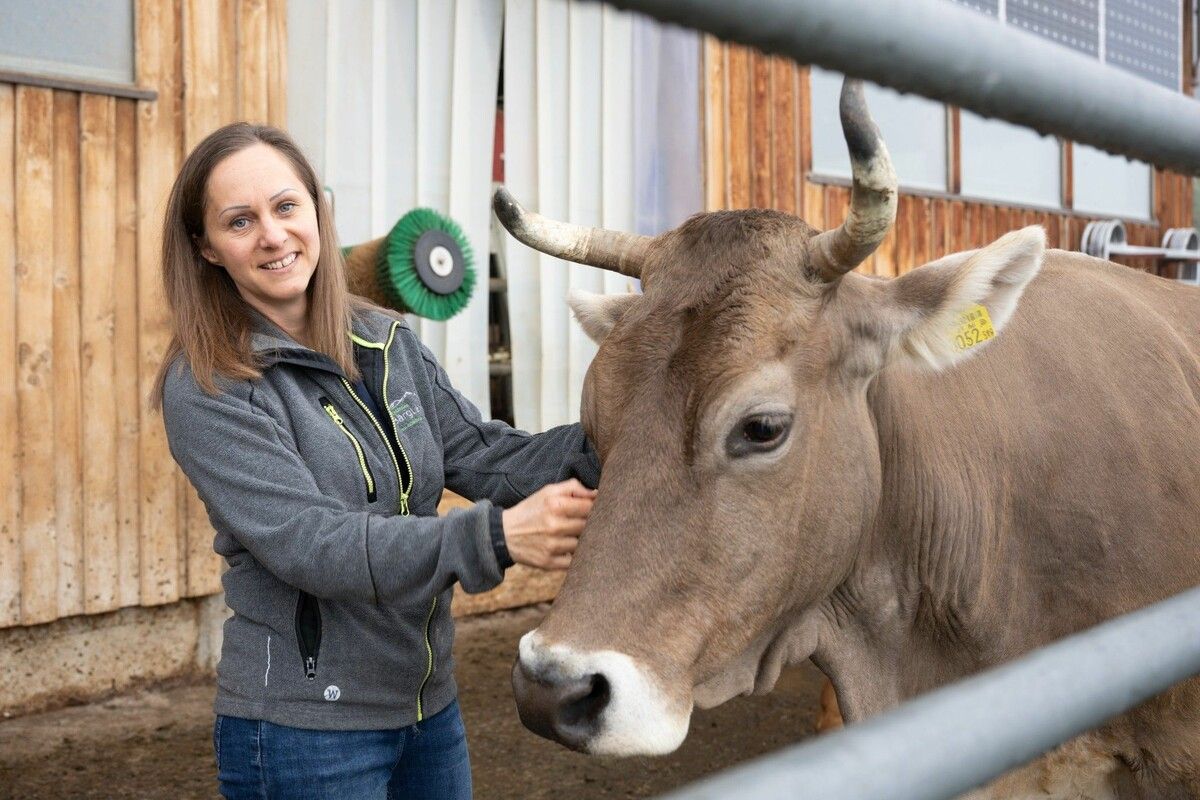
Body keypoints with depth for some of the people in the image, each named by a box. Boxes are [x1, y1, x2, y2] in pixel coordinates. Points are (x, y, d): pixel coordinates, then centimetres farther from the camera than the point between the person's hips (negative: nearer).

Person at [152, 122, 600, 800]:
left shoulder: (389, 343, 4)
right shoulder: (206, 388, -14)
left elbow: (482, 455, 1)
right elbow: (308, 543, -24)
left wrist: (600, 448, -18)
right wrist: (495, 537, -35)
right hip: (303, 726, -6)